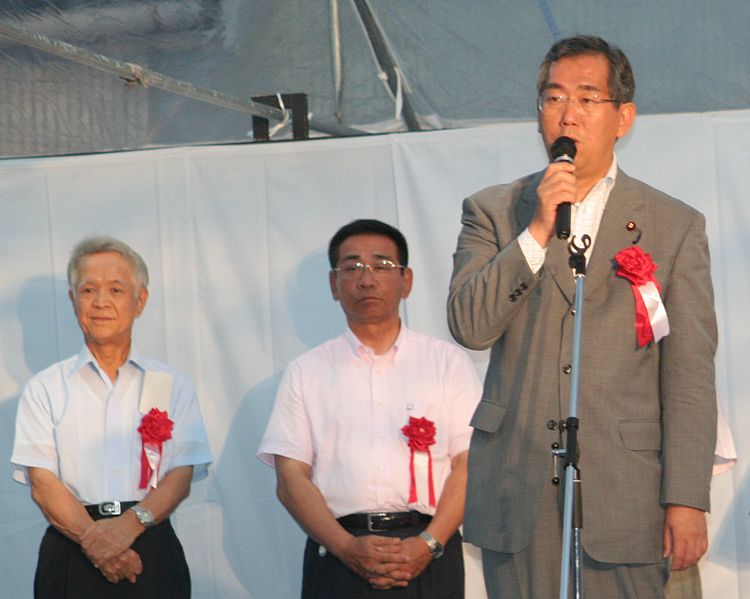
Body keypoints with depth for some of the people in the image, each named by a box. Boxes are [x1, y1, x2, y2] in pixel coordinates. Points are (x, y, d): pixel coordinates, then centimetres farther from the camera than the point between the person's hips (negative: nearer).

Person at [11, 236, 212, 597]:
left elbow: (181, 476, 0)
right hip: (71, 560, -1)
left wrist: (130, 523, -18)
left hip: (152, 553, 1)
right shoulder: (44, 390, 7)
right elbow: (42, 485, -3)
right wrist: (94, 540, -18)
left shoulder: (173, 387, 9)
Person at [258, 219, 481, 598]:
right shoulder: (305, 372, 12)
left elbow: (469, 465, 2)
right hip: (337, 561, 0)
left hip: (427, 556, 0)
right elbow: (291, 478, 4)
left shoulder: (448, 362, 10)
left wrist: (429, 544, -12)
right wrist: (346, 547, -11)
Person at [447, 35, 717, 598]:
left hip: (624, 490, -1)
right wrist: (537, 230, -12)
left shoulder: (677, 226, 5)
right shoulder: (492, 211, 9)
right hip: (517, 490, 1)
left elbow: (690, 377, 1)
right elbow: (469, 326, -4)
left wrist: (686, 501, -5)